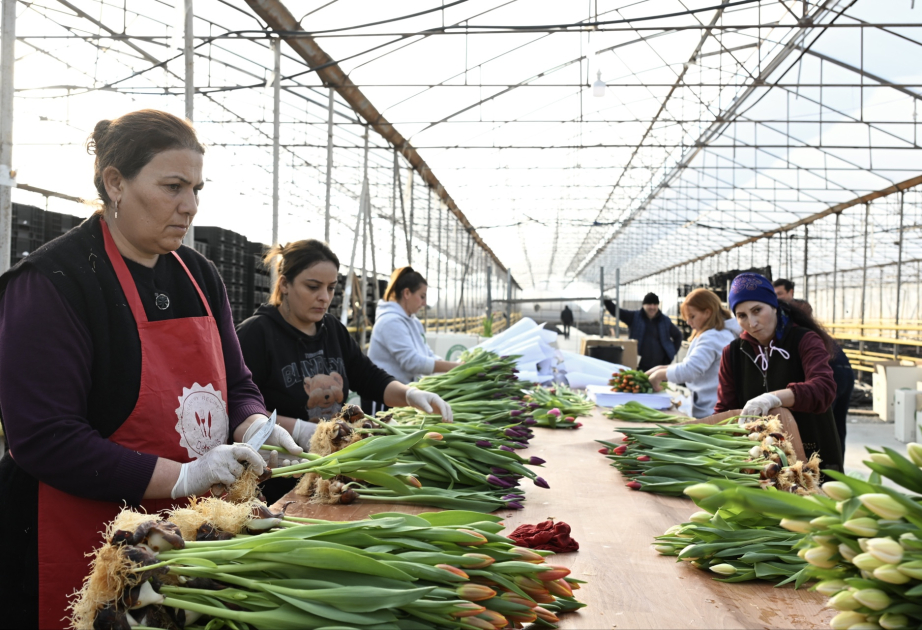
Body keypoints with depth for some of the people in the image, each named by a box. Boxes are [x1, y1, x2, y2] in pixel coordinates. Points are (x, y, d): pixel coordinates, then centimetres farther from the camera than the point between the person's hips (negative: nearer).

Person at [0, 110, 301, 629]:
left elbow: (236, 384, 15)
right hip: (80, 544, -6)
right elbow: (43, 439, -20)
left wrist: (254, 427, -9)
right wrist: (181, 477, -24)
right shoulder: (53, 281, -15)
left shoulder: (200, 276, 8)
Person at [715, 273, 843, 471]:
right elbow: (724, 411, 5)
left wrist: (775, 398, -41)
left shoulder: (805, 341, -7)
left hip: (812, 456, -2)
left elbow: (824, 388, -25)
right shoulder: (733, 354, 5)